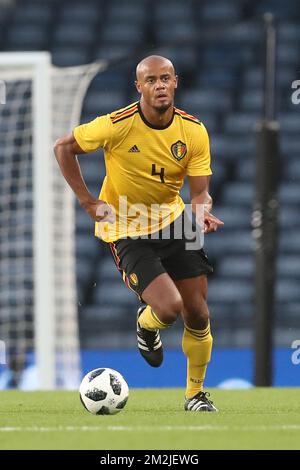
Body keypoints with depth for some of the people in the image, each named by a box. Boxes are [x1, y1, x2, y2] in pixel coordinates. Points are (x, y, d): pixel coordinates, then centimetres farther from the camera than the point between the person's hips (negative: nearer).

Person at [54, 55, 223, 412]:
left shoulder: (193, 131, -9)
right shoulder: (117, 126, -20)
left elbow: (200, 192, -7)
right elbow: (63, 147, -6)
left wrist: (203, 212, -31)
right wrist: (88, 202, -10)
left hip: (173, 222, 4)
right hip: (127, 231, -4)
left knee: (198, 316, 2)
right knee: (169, 308, -20)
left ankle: (195, 393, 25)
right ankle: (146, 325, 19)